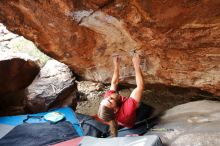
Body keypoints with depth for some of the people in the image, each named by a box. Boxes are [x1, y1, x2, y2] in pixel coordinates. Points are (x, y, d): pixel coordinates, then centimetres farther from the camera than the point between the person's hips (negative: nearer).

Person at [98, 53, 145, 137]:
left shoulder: (107, 97, -33)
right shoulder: (127, 110, -49)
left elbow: (114, 83, -17)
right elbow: (140, 87, -48)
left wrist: (116, 66, -15)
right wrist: (136, 65, -42)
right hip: (136, 119, -5)